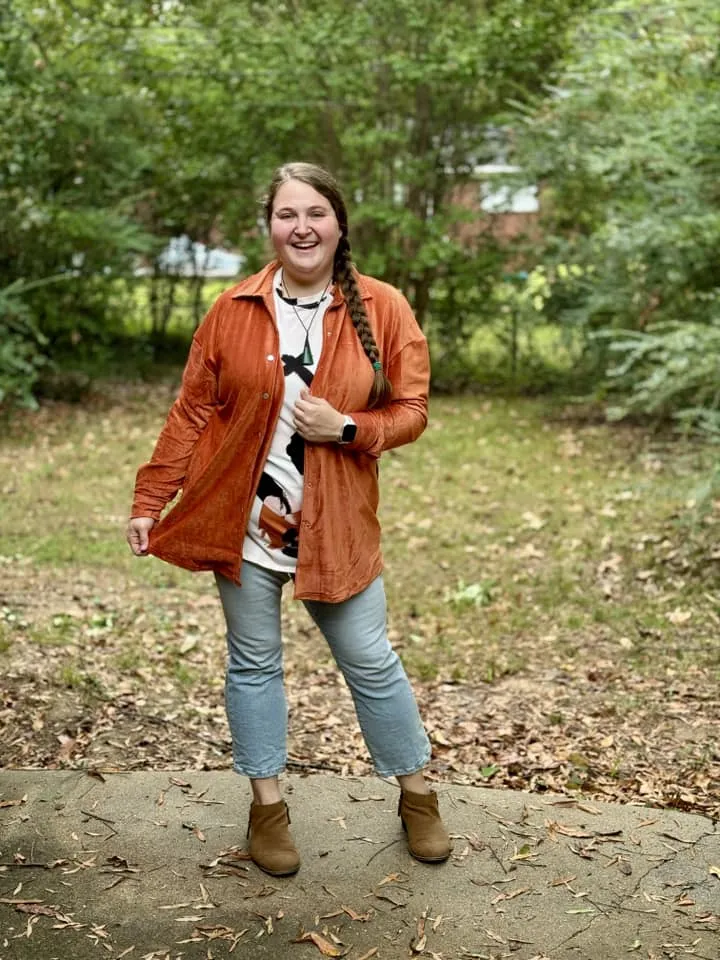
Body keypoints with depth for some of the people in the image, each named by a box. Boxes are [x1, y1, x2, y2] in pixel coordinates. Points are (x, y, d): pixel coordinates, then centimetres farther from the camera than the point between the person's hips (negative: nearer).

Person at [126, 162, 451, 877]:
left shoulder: (383, 309, -4)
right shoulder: (233, 311, -2)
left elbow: (411, 411, -1)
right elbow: (191, 413, 1)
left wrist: (347, 428, -19)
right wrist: (150, 502, -2)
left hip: (336, 527, -1)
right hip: (242, 521, 1)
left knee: (372, 662, 8)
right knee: (254, 663, 11)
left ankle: (416, 797, 27)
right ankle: (267, 807, 28)